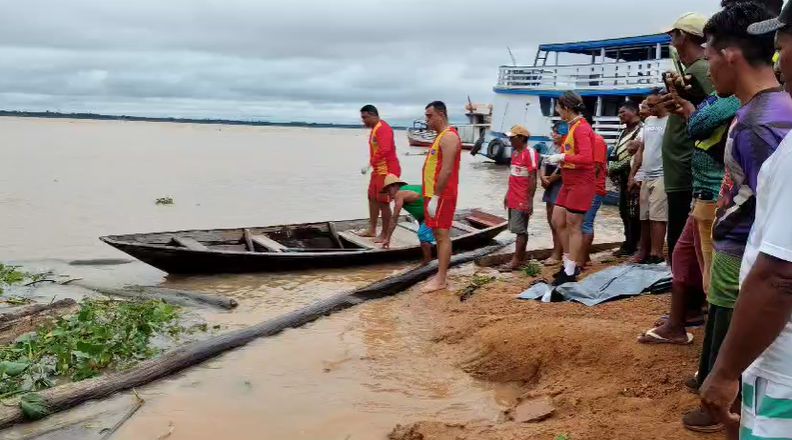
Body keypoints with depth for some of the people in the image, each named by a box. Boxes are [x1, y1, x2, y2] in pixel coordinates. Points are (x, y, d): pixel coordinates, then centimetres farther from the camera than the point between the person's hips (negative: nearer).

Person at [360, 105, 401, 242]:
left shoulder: (383, 128, -18)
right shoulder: (374, 129, 15)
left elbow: (384, 150, -30)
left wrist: (370, 164, -29)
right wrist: (371, 165, 13)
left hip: (387, 171, -11)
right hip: (378, 170, 11)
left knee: (383, 202, -5)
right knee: (372, 199, 16)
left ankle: (385, 234, 3)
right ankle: (372, 230, 26)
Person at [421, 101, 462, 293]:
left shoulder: (449, 136, -15)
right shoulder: (441, 136, 18)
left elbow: (447, 170, -22)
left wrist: (435, 197, -23)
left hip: (441, 195, -10)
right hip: (434, 194, 10)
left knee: (442, 235, -8)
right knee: (439, 234, 12)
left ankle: (441, 279, -5)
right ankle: (442, 275, 17)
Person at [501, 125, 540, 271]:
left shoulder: (530, 153, -14)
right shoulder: (515, 153, 13)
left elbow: (533, 179, -16)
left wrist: (530, 201, -19)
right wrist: (508, 194, 20)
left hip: (522, 200, -9)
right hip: (513, 199, 9)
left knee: (519, 229, -6)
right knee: (520, 229, 13)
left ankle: (516, 261, -3)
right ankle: (522, 258, 19)